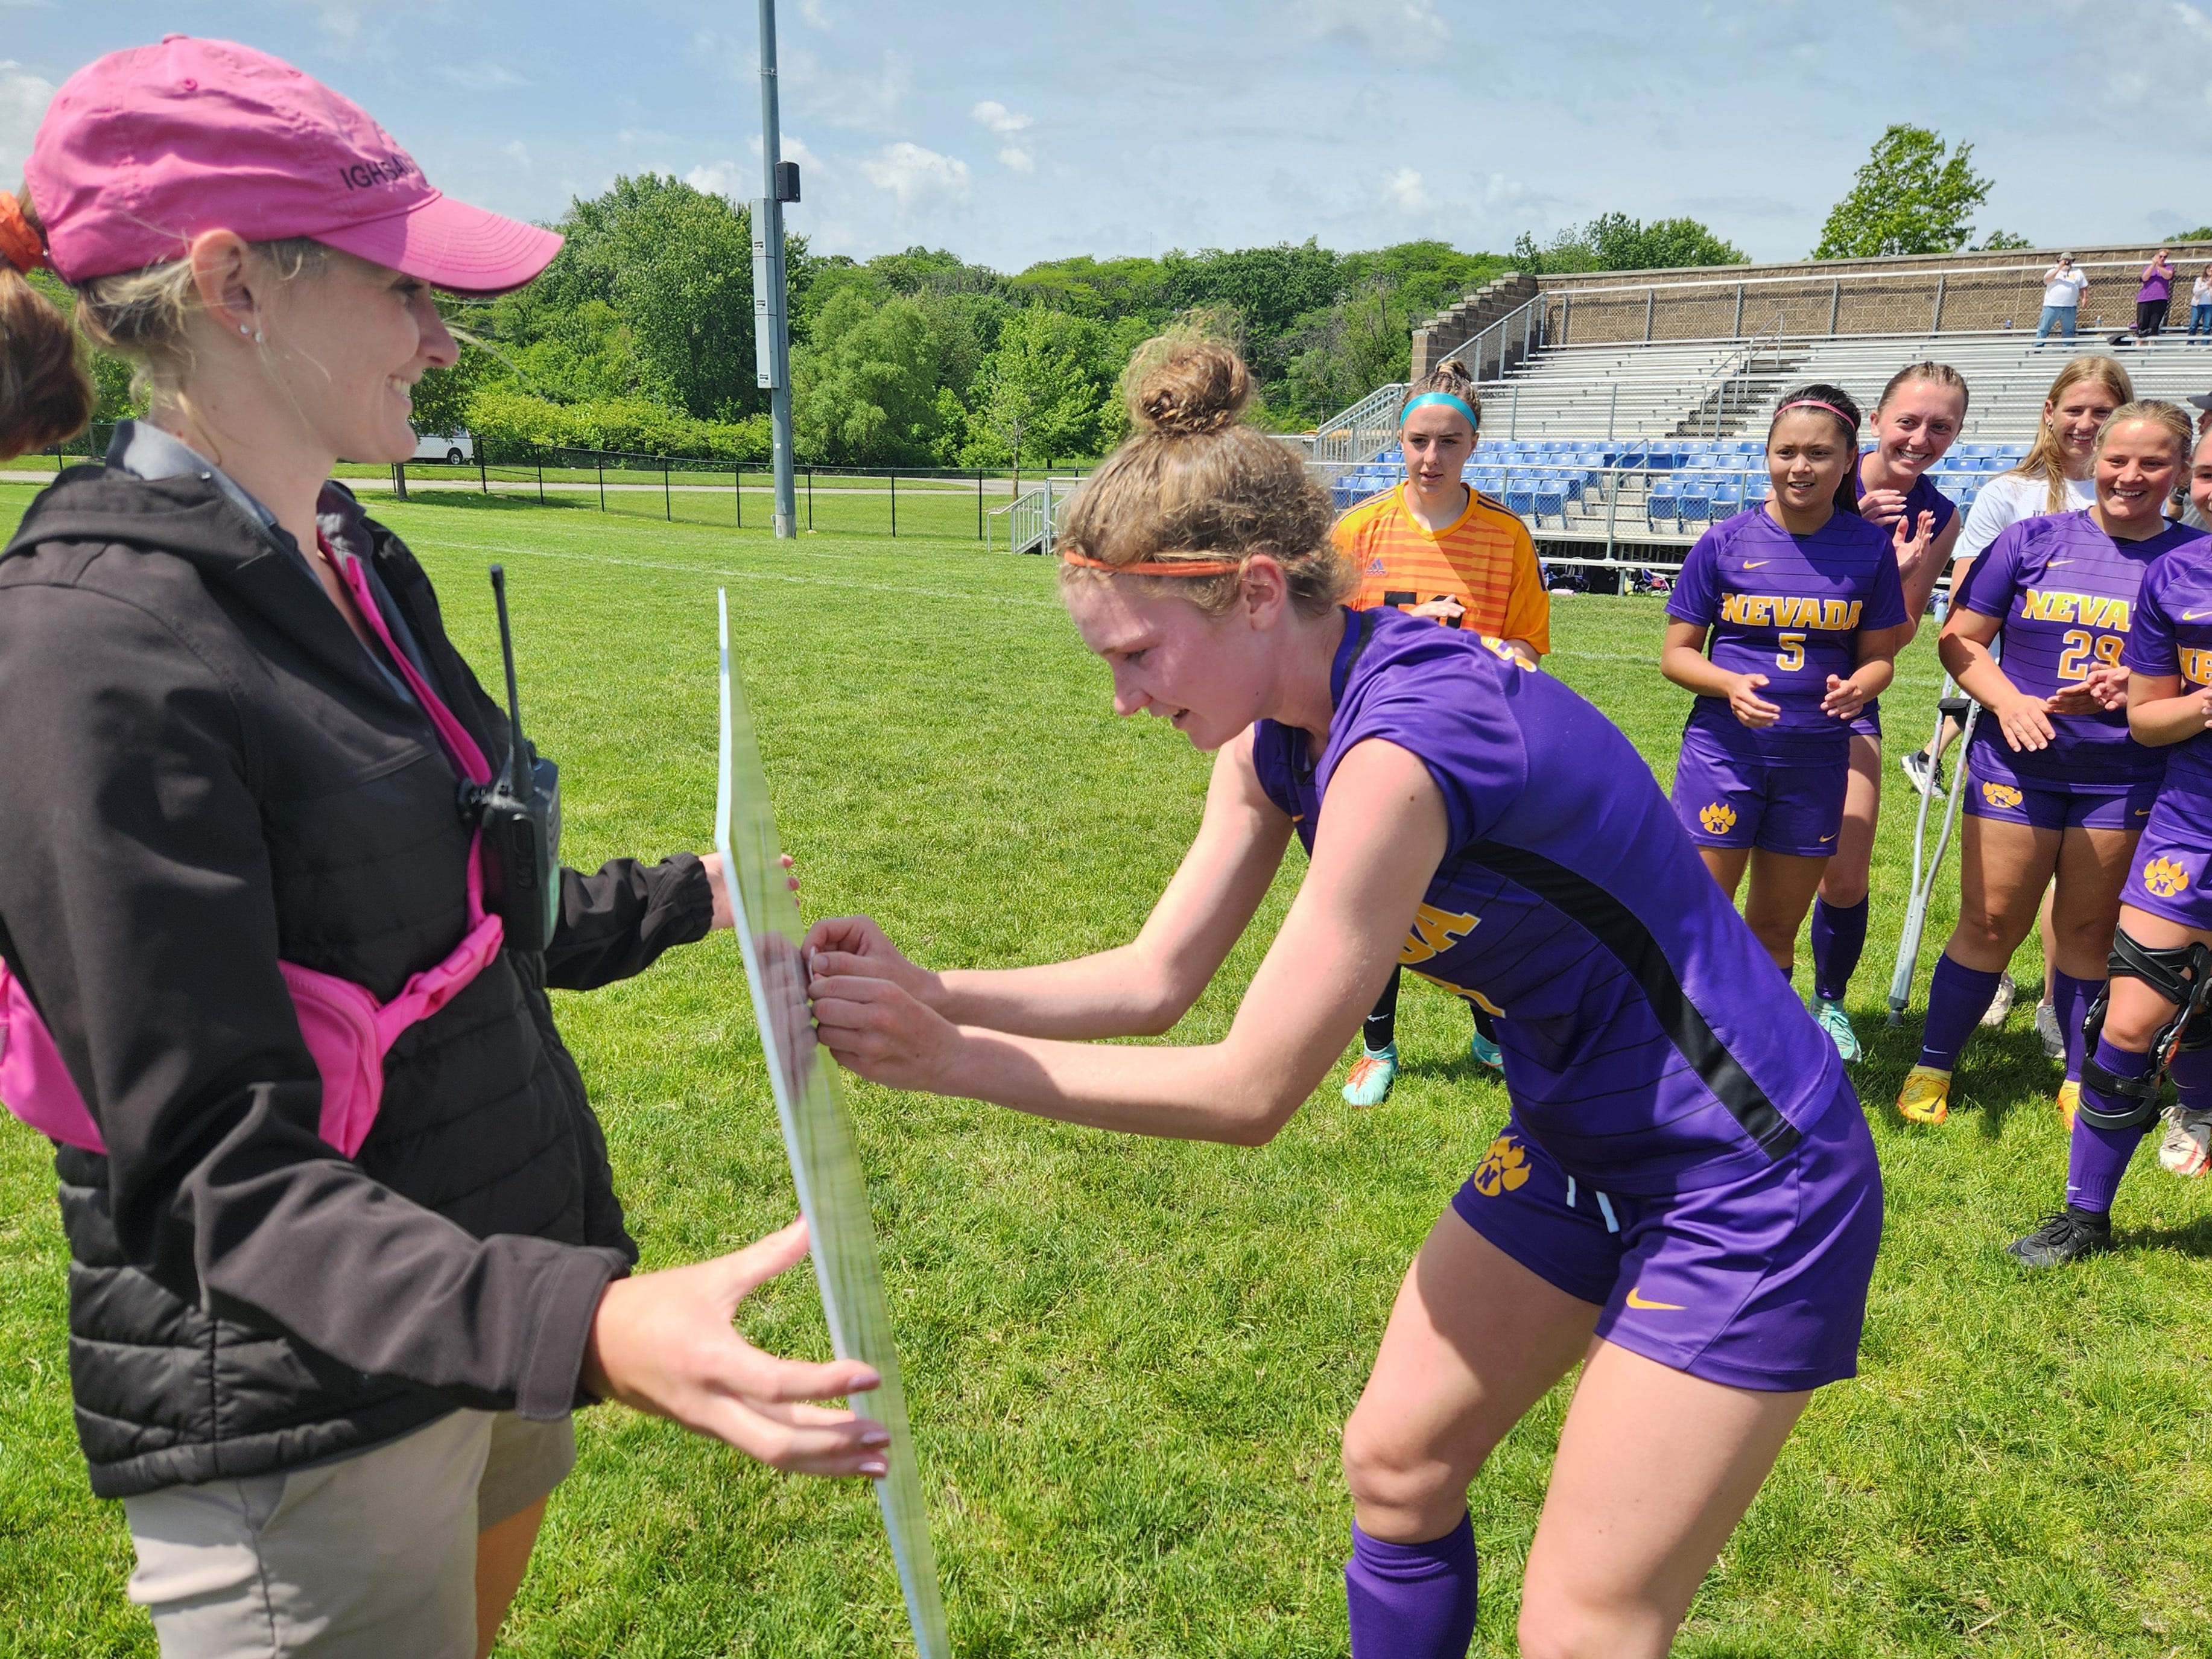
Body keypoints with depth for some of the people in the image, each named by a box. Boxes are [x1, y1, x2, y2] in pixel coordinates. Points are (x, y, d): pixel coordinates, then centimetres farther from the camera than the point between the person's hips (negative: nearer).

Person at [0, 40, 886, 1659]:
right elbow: (221, 1173, -25)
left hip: (488, 1278, 8)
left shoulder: (365, 566, 3)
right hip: (298, 1422, -8)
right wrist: (581, 1325, -39)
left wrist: (684, 896, 24)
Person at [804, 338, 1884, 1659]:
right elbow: (1154, 979, 0)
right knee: (1396, 1463, 17)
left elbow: (1250, 1091, -27)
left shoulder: (1401, 739, -32)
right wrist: (931, 991, -14)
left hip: (1744, 1191, -8)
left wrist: (944, 1059, -24)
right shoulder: (1281, 733, -4)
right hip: (1584, 1142, 9)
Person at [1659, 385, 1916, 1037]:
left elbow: (1879, 656, 7)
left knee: (1775, 928, 14)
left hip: (1816, 757, 2)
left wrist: (1856, 689, -16)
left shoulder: (1870, 548, 1)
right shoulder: (1725, 542, -3)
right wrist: (1732, 685, -20)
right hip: (1723, 749, -2)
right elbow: (1676, 652, 0)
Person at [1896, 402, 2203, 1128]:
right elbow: (1959, 639, 2)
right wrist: (2009, 701, -15)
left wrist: (2132, 688, -17)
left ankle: (2081, 1082, 28)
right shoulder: (2034, 541, 1)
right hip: (2018, 764, -1)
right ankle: (1932, 1067, 18)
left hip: (2126, 777, 1)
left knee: (2091, 930, 11)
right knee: (1990, 925, 3)